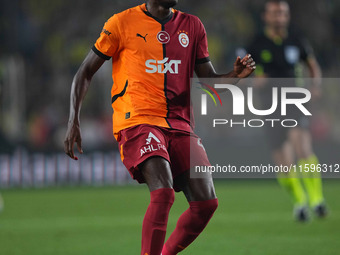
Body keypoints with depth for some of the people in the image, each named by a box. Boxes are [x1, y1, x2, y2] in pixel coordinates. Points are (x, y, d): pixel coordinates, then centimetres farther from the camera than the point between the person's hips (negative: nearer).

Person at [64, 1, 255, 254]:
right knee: (163, 193, -27)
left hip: (180, 124, 5)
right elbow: (85, 73, 6)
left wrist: (235, 75, -6)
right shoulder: (123, 23, 2)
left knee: (206, 202, -7)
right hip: (137, 120, -5)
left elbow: (208, 79, 16)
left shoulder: (192, 26, 14)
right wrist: (74, 122, -4)